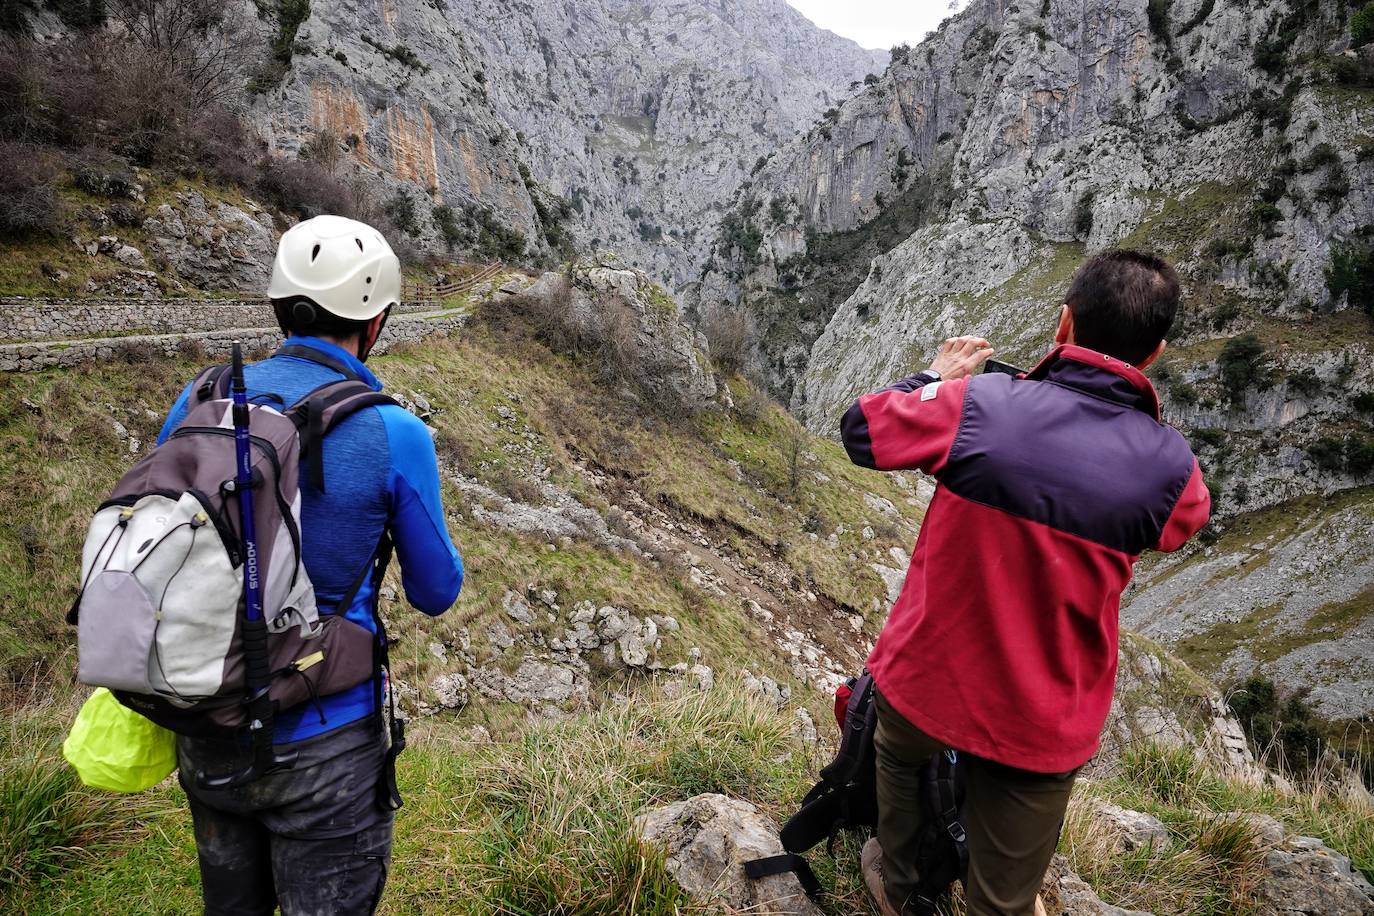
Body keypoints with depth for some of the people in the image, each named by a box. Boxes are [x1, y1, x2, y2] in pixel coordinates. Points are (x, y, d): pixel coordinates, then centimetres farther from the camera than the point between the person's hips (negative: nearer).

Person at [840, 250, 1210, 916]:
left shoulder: (978, 403, -20)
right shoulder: (1170, 468, -14)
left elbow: (861, 430, -5)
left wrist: (936, 377, 10)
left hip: (926, 678, 1)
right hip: (1042, 729, 0)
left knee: (898, 756, 36)